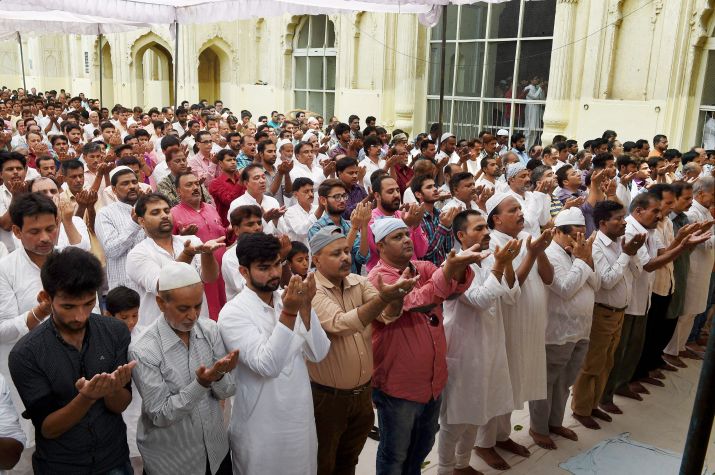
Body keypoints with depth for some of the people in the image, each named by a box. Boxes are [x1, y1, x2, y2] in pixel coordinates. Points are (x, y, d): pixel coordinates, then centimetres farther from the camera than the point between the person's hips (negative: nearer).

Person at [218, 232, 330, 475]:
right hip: (260, 430, -5)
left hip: (301, 421, 5)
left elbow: (318, 353, -8)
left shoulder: (288, 300, 0)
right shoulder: (233, 313, -16)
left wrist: (305, 307, -20)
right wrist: (289, 313, -32)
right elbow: (267, 365, -26)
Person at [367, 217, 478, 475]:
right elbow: (417, 301, -33)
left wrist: (460, 266, -40)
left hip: (433, 381, 7)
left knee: (423, 447, 25)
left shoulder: (424, 268, 2)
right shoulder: (379, 277, -18)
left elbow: (455, 284, -17)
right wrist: (449, 268, -44)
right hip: (398, 386, -6)